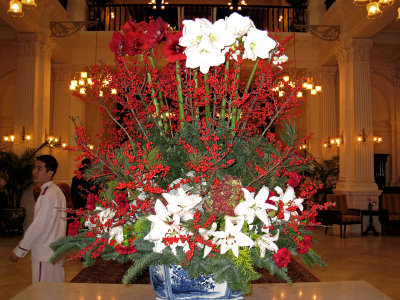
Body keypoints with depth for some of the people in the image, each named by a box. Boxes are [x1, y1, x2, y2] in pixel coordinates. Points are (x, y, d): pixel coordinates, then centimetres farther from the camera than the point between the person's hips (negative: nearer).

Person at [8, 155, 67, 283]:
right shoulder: (58, 191, 10)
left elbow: (38, 225, -20)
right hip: (57, 253, 9)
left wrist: (18, 251, -12)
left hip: (44, 254, -9)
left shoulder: (47, 195, -17)